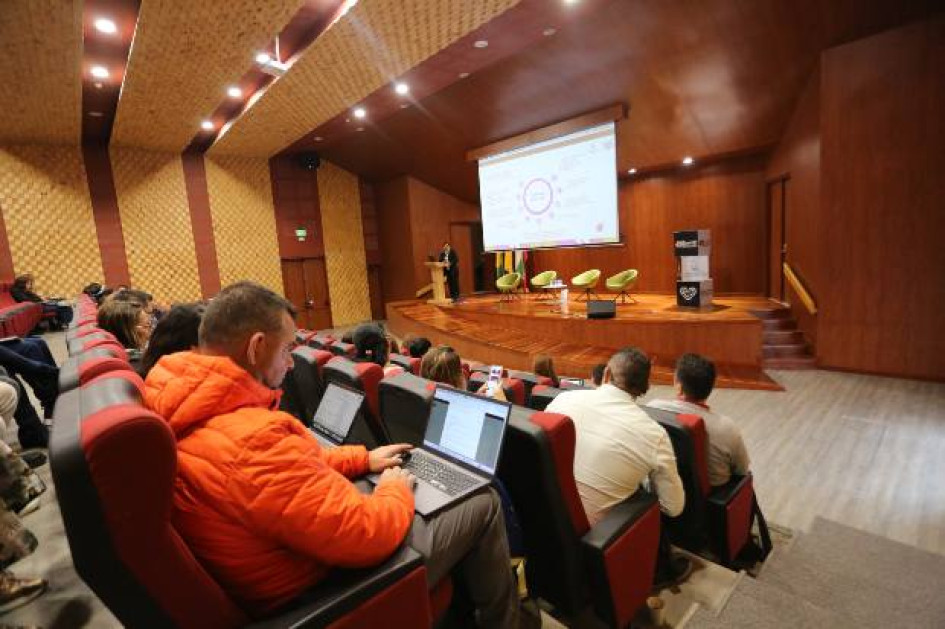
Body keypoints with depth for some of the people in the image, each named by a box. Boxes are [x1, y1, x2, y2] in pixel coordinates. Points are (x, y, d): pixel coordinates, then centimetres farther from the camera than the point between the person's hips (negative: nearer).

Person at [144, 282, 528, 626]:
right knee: (484, 505, 3)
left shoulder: (189, 419, -3)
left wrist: (362, 459, 9)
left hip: (290, 543, 9)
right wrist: (395, 490, -11)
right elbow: (367, 536, -32)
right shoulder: (253, 438, -37)